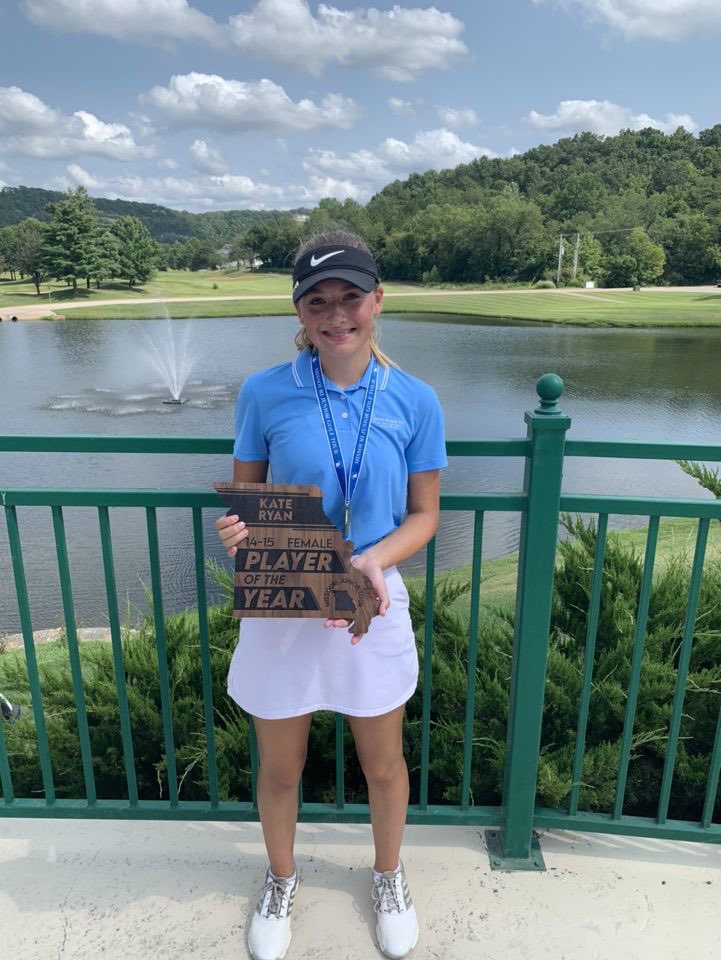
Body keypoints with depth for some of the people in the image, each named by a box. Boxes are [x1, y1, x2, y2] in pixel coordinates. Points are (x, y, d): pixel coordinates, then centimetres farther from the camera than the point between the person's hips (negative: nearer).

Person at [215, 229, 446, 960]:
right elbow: (243, 495, -1)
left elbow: (423, 515, -2)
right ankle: (281, 881, 52)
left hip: (373, 607, 1)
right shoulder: (264, 393, -10)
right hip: (279, 607, 0)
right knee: (279, 768, 20)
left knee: (383, 764, 21)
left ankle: (388, 877, 53)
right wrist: (236, 530, -24)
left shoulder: (414, 400, -8)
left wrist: (376, 559, -21)